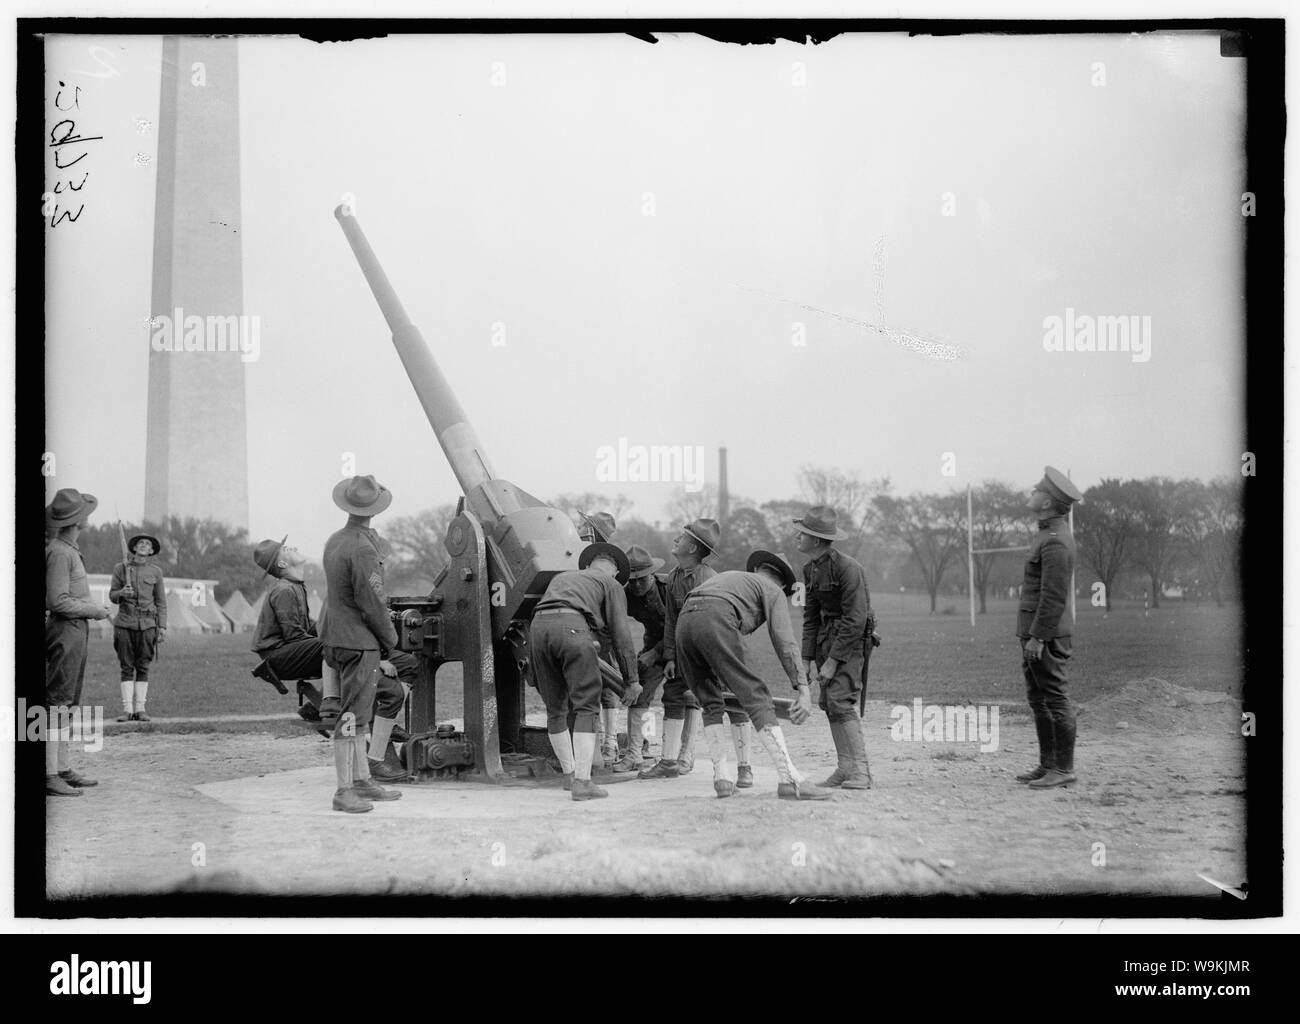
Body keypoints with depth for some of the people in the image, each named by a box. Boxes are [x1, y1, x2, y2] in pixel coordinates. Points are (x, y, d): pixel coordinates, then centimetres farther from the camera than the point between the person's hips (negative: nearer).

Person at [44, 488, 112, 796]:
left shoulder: (70, 548, 16)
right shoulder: (59, 552, -15)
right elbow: (59, 601, -19)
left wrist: (94, 607, 15)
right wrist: (95, 610, -10)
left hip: (76, 632, 11)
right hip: (65, 631, -11)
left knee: (68, 704, 14)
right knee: (57, 704, -10)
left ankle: (64, 770, 21)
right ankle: (50, 776, -11)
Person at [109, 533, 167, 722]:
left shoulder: (155, 571, 8)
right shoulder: (120, 568, 8)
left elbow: (161, 601, 9)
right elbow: (112, 596, 10)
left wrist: (162, 627, 2)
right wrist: (121, 593, -13)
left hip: (147, 623, 0)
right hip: (125, 623, 0)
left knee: (143, 667, -1)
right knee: (126, 667, -2)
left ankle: (140, 708, 2)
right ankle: (127, 709, -1)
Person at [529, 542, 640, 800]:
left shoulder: (561, 577, 38)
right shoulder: (611, 584, 21)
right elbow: (620, 635, 12)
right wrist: (631, 680, 14)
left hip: (538, 626, 5)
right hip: (572, 627, -5)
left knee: (555, 710, 17)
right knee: (586, 708, -1)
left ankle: (569, 774, 29)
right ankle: (582, 782, -10)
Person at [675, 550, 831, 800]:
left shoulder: (729, 577, 41)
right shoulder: (773, 591, 21)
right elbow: (785, 642, 7)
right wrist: (804, 690, 2)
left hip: (684, 620, 6)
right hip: (717, 622, -6)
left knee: (711, 704, 19)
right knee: (757, 698, -5)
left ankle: (722, 778, 11)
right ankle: (789, 780, -12)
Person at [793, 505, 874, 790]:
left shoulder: (847, 568, -19)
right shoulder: (810, 569, 7)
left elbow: (855, 619, -21)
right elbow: (810, 616, 12)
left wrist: (833, 660, -20)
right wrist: (811, 659, 4)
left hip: (852, 638, -8)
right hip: (826, 635, 8)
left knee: (842, 700, -16)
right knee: (828, 702, 6)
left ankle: (861, 771, -13)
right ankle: (845, 767, 13)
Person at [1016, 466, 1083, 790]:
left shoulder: (1056, 541, -18)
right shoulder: (1046, 533, 15)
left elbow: (1054, 596, -21)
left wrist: (1038, 637, -21)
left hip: (1046, 634, -10)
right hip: (1033, 631, 10)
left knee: (1055, 700, -4)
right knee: (1038, 700, 14)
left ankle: (1063, 769, 0)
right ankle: (1047, 764, 19)